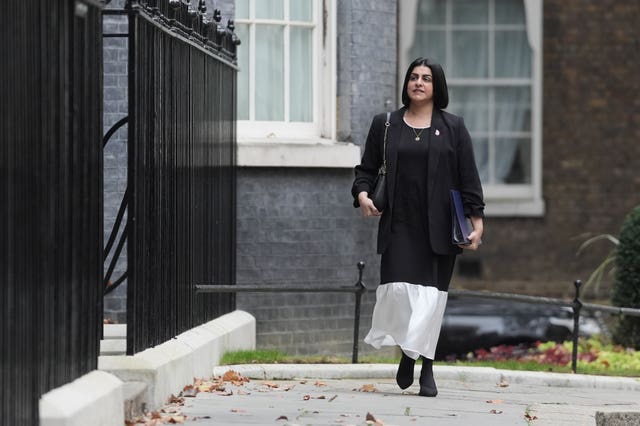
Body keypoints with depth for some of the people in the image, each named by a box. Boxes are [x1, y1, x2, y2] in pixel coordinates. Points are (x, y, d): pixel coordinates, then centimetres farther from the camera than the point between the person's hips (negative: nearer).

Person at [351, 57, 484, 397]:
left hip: (438, 227, 0)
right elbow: (366, 168, 13)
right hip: (399, 225, 0)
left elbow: (468, 178, 4)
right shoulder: (385, 125, 10)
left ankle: (426, 365, 5)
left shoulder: (453, 128, 7)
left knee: (431, 291, -2)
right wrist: (362, 193, -9)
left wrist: (477, 222, -3)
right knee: (398, 287, -12)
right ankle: (407, 353, 9)